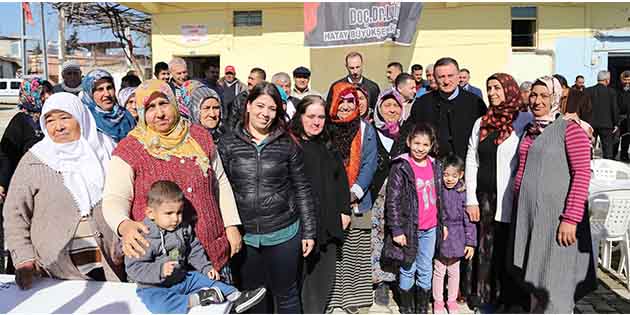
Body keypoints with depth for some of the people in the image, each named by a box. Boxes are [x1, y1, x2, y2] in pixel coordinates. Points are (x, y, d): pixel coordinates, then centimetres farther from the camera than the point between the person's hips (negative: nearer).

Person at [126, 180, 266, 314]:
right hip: (154, 286, -6)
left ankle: (236, 297, -6)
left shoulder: (184, 228, 1)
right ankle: (195, 300, -35)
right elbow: (133, 268, -21)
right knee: (155, 301, -36)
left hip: (183, 278, 6)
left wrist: (206, 267, 3)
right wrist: (160, 270, -34)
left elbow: (194, 251, 15)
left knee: (208, 280, -4)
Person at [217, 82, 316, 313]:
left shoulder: (287, 144, 0)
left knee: (286, 295, 14)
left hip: (284, 234, -1)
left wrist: (309, 232, 1)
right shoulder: (228, 144, 0)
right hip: (244, 236, 1)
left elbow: (302, 189, 2)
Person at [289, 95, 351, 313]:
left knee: (325, 275, 13)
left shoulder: (328, 146, 14)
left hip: (328, 223, 6)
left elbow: (341, 179, 17)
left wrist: (344, 210, 11)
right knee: (302, 277, 1)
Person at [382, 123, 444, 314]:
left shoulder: (435, 166, 7)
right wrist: (397, 229, -15)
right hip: (409, 229, -5)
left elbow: (439, 197, 16)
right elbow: (393, 201, -12)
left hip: (430, 229, 5)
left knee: (426, 271, 14)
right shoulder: (400, 167, -10)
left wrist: (442, 223, 16)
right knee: (408, 271, 8)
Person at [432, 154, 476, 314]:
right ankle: (438, 300, 30)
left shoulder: (464, 193, -10)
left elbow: (469, 220, -6)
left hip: (456, 239, 0)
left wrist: (471, 242, -5)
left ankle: (452, 300, 35)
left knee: (454, 271, 17)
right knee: (438, 271, 12)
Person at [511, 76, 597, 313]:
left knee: (554, 287, 1)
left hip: (555, 216, -6)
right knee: (533, 278, 17)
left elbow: (582, 174, -13)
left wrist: (571, 218, -18)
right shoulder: (529, 131, 12)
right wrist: (518, 209, 14)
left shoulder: (569, 128, -7)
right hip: (526, 214, 6)